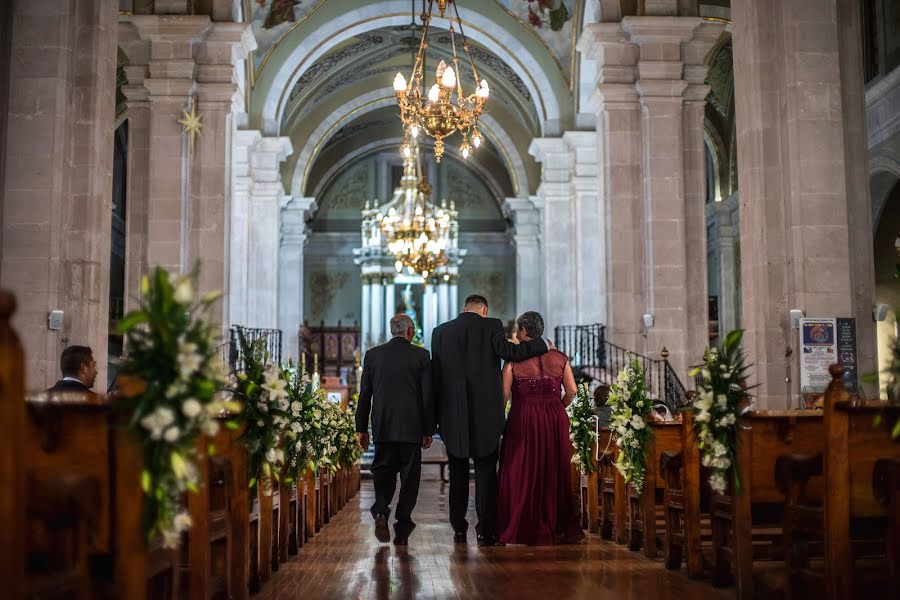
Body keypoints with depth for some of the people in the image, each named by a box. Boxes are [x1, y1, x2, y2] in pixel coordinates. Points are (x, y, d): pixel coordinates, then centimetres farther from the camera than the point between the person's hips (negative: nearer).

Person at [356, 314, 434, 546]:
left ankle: (381, 512, -12)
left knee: (383, 470, 12)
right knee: (409, 475, 6)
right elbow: (428, 396, -2)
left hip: (382, 427, 2)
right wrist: (428, 430, 5)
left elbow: (364, 394, 5)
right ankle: (402, 530, 6)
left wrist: (361, 428, 11)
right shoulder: (421, 355, -1)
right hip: (411, 427, -1)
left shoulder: (373, 354, 4)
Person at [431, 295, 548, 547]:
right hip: (485, 413, -3)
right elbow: (508, 351, -14)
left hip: (453, 415, 3)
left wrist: (438, 414, 12)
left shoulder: (440, 331, 8)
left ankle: (459, 529, 15)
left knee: (458, 473, 12)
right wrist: (541, 344, 0)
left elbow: (435, 373, 7)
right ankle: (486, 531, 0)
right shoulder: (491, 326, -1)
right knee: (486, 472, 3)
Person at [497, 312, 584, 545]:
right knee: (554, 473, 13)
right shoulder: (559, 358, 2)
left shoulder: (513, 359, -7)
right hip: (555, 421, 3)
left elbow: (504, 394, -10)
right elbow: (572, 391, 1)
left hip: (523, 421, -3)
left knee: (523, 473, 6)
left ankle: (524, 529, 8)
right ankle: (560, 528, 19)